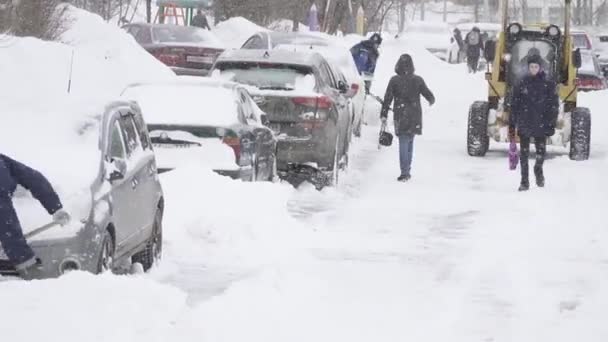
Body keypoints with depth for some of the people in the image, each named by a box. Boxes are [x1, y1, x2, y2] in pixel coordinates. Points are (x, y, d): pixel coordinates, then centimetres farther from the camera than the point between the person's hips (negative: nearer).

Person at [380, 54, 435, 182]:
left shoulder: (395, 80, -7)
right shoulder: (418, 80, -2)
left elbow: (387, 99, -7)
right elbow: (430, 96, 4)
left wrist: (384, 115, 0)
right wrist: (431, 102, 28)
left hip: (401, 116, -2)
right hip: (415, 117, 2)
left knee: (403, 143, -3)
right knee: (409, 142, 18)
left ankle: (405, 172, -13)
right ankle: (407, 170, 23)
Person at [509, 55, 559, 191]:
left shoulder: (549, 85, 1)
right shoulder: (522, 84, 5)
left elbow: (554, 106, 1)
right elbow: (514, 106, 7)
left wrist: (551, 125, -7)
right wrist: (511, 125, 4)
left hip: (541, 125, -1)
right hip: (524, 125, 1)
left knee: (541, 152, 1)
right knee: (524, 153, 3)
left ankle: (538, 168, 33)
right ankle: (524, 181, 10)